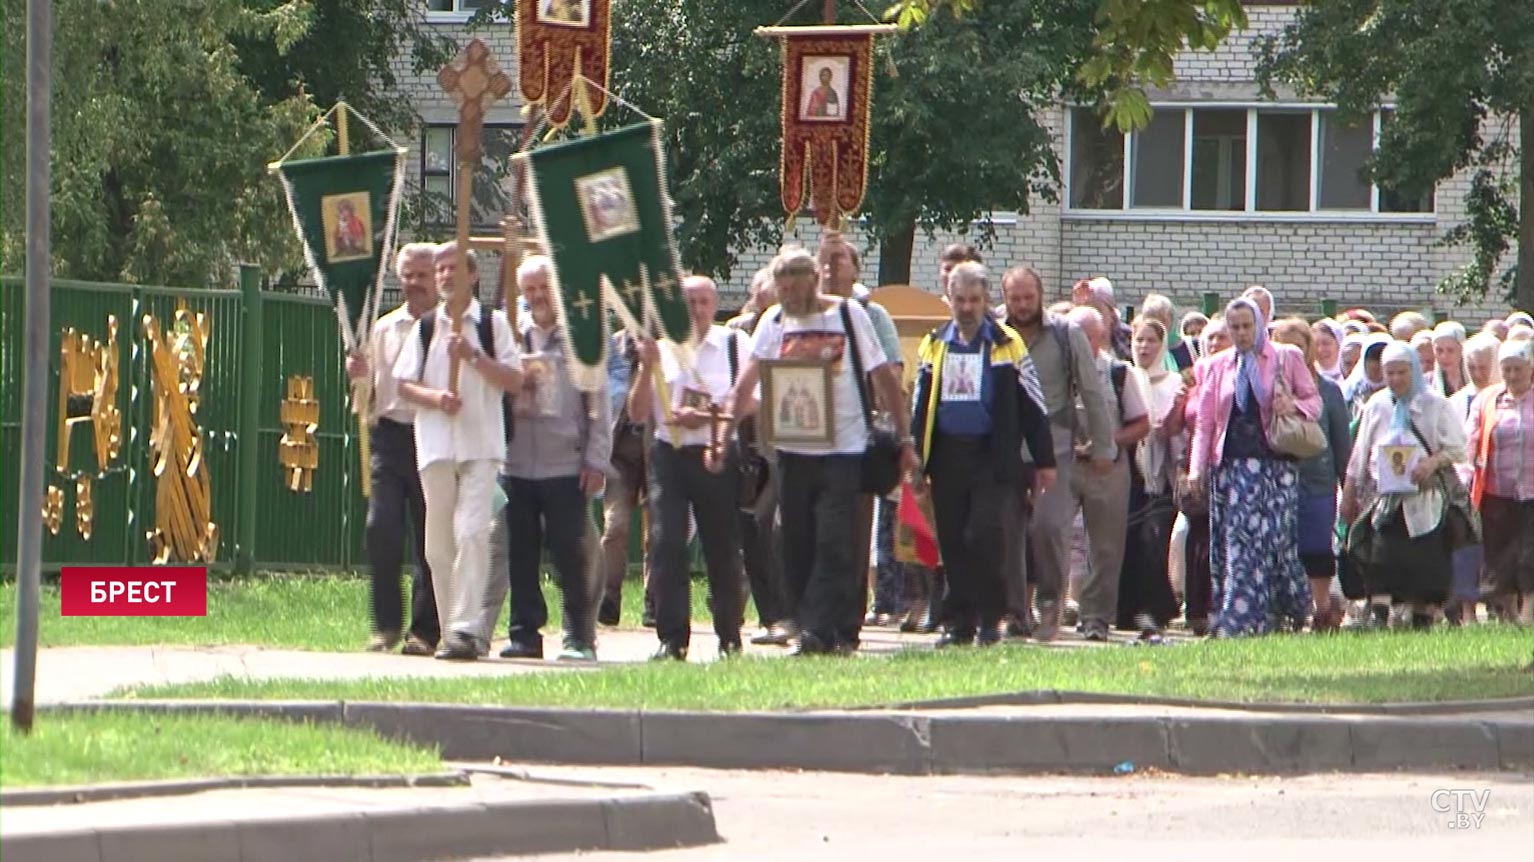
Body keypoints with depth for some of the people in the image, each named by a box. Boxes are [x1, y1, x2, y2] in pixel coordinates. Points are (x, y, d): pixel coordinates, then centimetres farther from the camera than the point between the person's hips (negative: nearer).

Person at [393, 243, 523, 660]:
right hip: (435, 443, 3)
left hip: (481, 442, -3)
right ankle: (449, 628, 11)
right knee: (438, 541, 3)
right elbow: (404, 384, 10)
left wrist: (474, 357, -13)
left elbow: (515, 380, -1)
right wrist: (435, 398, -9)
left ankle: (465, 628, -19)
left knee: (471, 532, -16)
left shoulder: (492, 323, 4)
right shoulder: (426, 326, 12)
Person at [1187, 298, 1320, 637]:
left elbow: (1314, 402, 11)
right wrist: (1197, 468, 2)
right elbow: (1205, 422, 12)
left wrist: (1294, 406, -11)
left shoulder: (1287, 359, 8)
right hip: (1231, 465, 2)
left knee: (1272, 539, -11)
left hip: (1275, 464, -2)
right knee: (1233, 543, -2)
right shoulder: (1218, 366, 14)